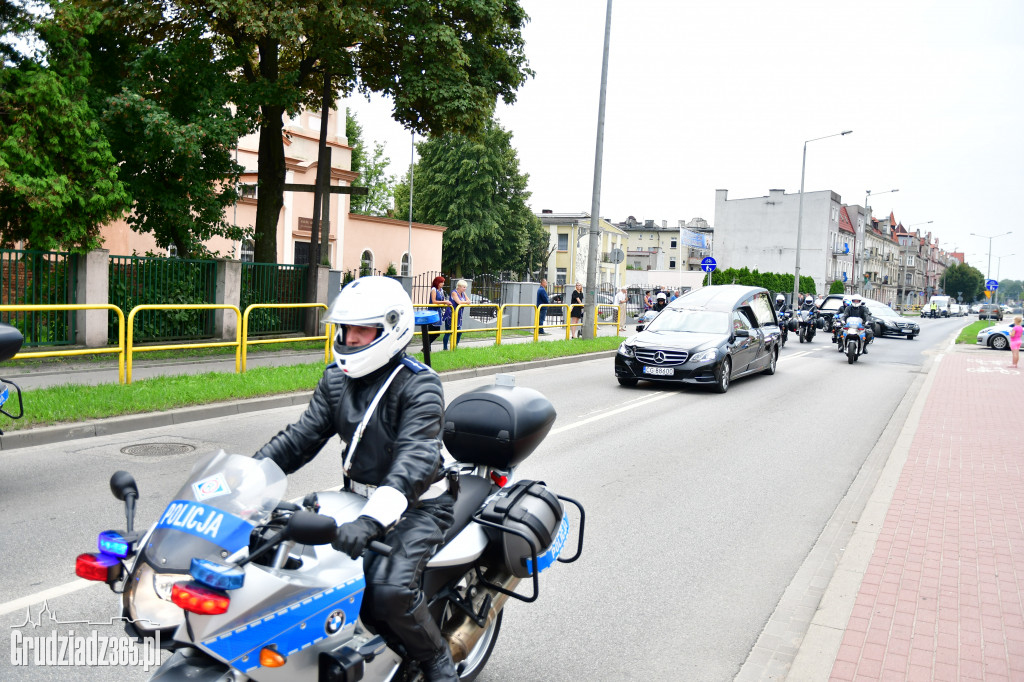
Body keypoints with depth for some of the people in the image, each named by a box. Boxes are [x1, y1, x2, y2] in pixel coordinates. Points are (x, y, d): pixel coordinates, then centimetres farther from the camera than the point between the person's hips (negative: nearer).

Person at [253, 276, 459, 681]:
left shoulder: (419, 386, -18)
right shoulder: (336, 379, 5)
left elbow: (415, 459, -31)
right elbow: (302, 437, 6)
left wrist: (369, 521, -45)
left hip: (416, 506, -7)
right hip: (358, 496, 7)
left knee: (390, 588, -27)